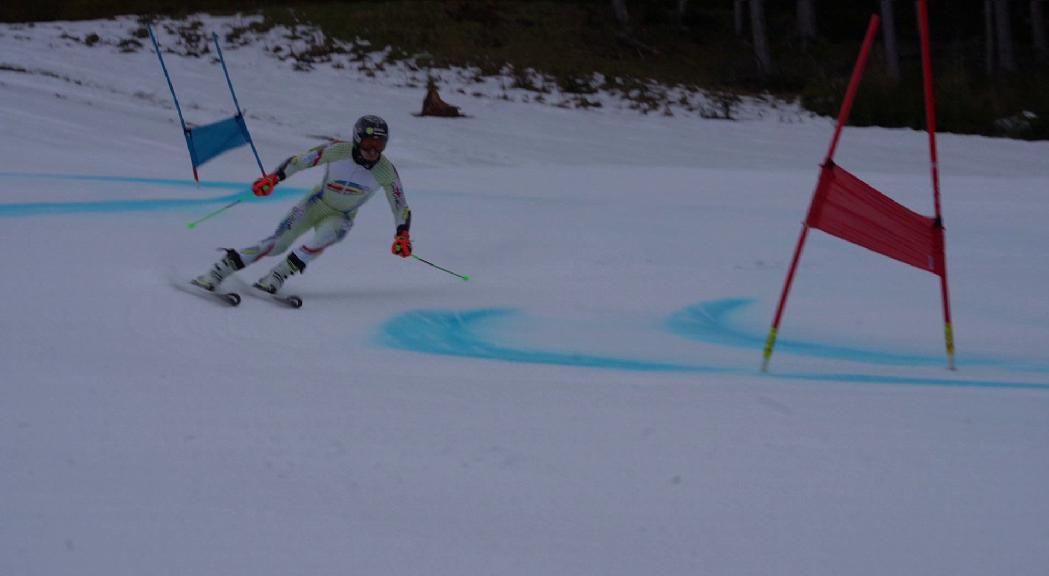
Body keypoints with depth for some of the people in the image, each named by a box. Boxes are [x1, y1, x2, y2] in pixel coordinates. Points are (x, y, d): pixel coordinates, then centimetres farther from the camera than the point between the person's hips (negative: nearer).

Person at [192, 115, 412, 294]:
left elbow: (401, 207, -12)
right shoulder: (338, 151, -22)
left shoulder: (386, 171, -20)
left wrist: (402, 235, -28)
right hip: (316, 203, 0)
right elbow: (299, 160, -15)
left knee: (325, 237, -35)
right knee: (276, 244, -15)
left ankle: (274, 279, -29)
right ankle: (216, 274, -11)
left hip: (341, 217, 1)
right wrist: (273, 178, -28)